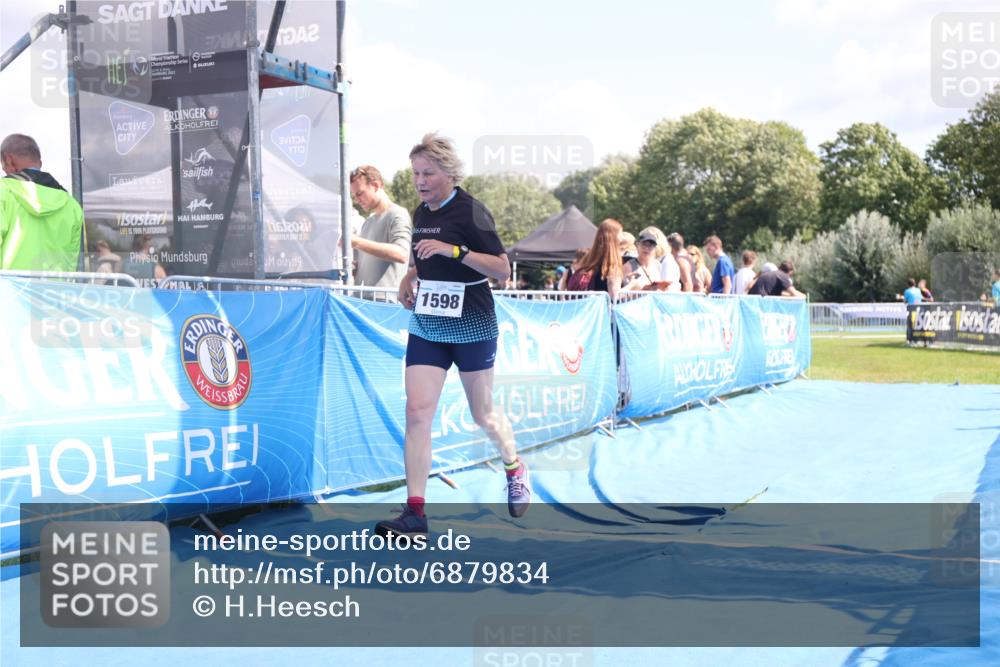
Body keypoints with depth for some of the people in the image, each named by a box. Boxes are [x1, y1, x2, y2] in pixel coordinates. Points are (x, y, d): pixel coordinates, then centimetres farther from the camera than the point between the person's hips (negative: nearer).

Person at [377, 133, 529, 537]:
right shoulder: (421, 214, 9)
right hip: (426, 328, 6)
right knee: (417, 412, -8)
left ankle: (514, 469, 41)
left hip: (472, 328, -5)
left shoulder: (470, 212, -11)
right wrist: (410, 280, 5)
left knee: (483, 414, 10)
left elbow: (502, 270, -16)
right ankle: (415, 513, -7)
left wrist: (455, 250, -26)